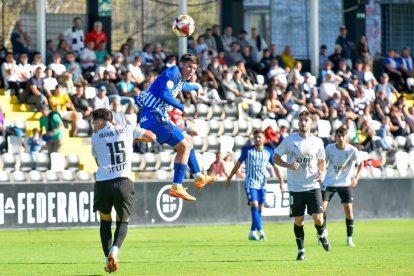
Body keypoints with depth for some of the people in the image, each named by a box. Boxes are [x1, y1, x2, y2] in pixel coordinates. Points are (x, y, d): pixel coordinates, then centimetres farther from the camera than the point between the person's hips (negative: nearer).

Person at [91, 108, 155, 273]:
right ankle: (114, 250, -14)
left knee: (105, 221, 20)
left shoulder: (96, 137, 9)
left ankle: (108, 259, 10)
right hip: (123, 183, 0)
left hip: (103, 184, 0)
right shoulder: (127, 130, 11)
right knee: (123, 221, 14)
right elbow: (151, 137, 21)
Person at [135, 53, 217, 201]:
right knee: (184, 146, -12)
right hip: (153, 116, -11)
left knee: (187, 140, 23)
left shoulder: (181, 78, 17)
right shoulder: (172, 73, -13)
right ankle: (176, 187, -15)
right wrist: (182, 108, -19)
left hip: (159, 117, 11)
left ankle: (199, 177, 35)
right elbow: (165, 95, -27)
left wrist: (196, 87, 61)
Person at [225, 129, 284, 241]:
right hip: (250, 183, -3)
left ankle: (252, 232, 15)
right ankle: (260, 231, -24)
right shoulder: (248, 150, -4)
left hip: (262, 184, 3)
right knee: (254, 206, -17)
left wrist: (281, 181, 4)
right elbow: (238, 164, 5)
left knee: (259, 209, 5)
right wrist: (229, 178, 9)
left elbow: (275, 167, 10)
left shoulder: (269, 152, 3)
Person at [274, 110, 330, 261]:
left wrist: (322, 173, -2)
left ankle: (322, 235, 25)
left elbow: (322, 161, 18)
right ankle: (301, 250, 20)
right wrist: (288, 165, -15)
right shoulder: (289, 140, -2)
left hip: (313, 186, 1)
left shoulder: (317, 142, 4)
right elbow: (276, 158, 4)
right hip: (295, 188, -1)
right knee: (299, 220, 2)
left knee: (318, 218, -9)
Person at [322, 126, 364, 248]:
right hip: (329, 182, 1)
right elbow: (323, 162, 10)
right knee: (322, 207, -10)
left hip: (345, 184, -1)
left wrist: (356, 178, -11)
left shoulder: (352, 150, -13)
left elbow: (361, 164, 1)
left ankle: (349, 239, 4)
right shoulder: (329, 148, -8)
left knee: (348, 210, -8)